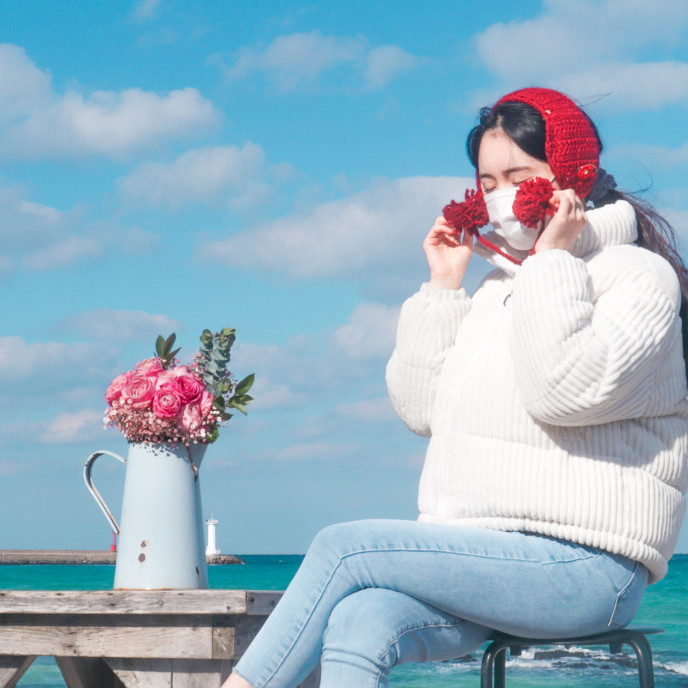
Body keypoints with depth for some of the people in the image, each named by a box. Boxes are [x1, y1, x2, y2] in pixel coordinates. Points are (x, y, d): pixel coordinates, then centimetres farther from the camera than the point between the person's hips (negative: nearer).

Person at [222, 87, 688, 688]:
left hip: (581, 570, -6)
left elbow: (567, 391, -20)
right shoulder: (500, 285, 22)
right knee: (356, 630, -24)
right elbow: (422, 407, 15)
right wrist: (443, 287, 10)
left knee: (344, 548, -19)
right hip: (485, 561, 6)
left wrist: (552, 260, -11)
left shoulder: (638, 275, -1)